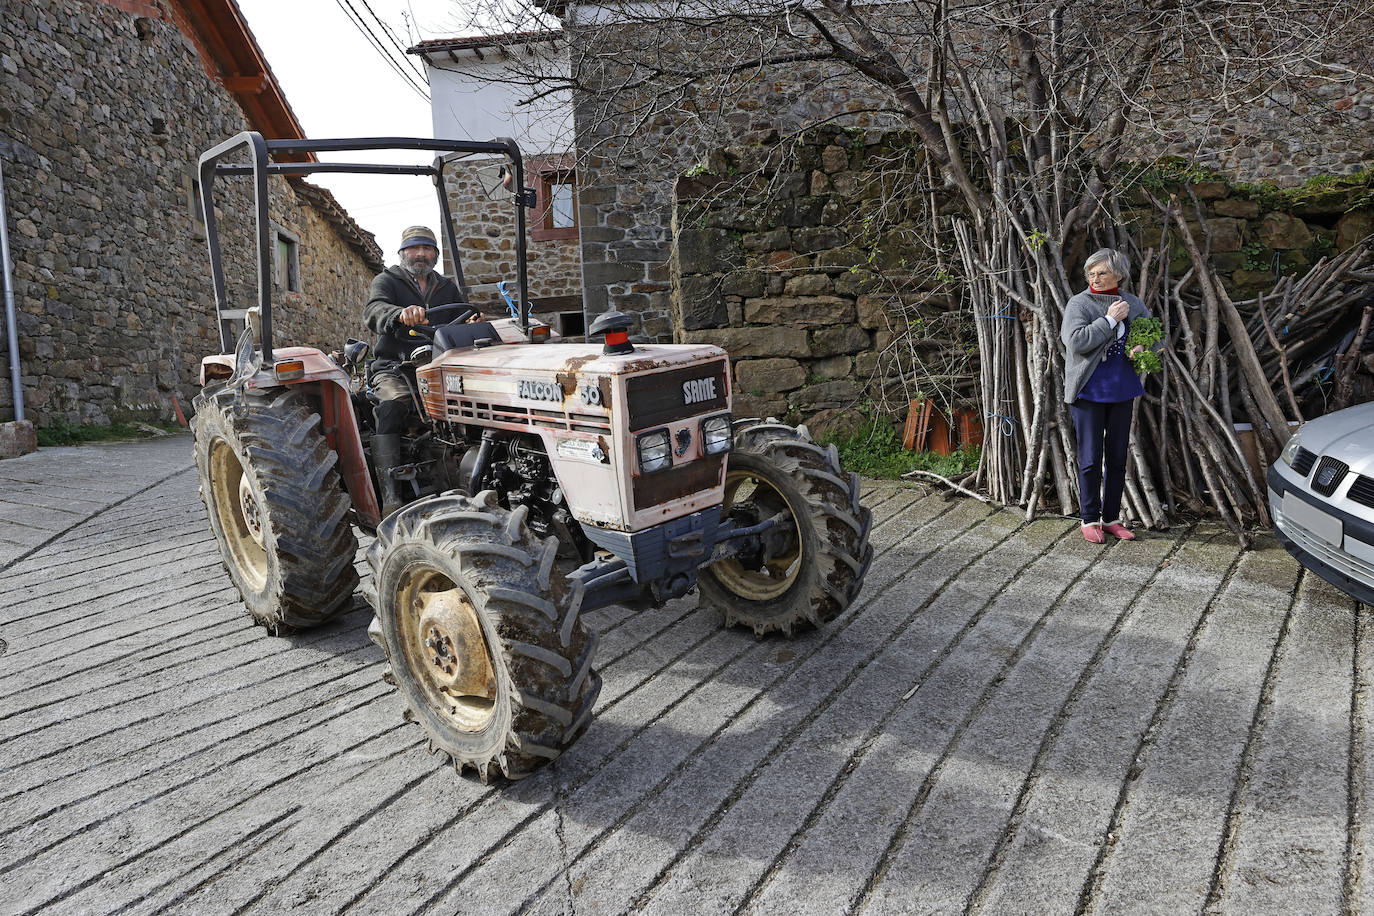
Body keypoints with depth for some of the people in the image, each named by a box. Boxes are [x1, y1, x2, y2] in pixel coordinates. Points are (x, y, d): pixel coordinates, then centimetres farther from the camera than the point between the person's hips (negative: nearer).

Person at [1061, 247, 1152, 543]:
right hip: (1088, 393, -5)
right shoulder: (1079, 303, -5)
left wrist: (1143, 345, -2)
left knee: (1117, 458, 11)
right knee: (1090, 459, -1)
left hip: (1121, 391, 5)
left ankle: (1112, 518, 21)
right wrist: (1109, 320, -18)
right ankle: (1090, 519, 11)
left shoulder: (1133, 304, 8)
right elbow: (1076, 342, -19)